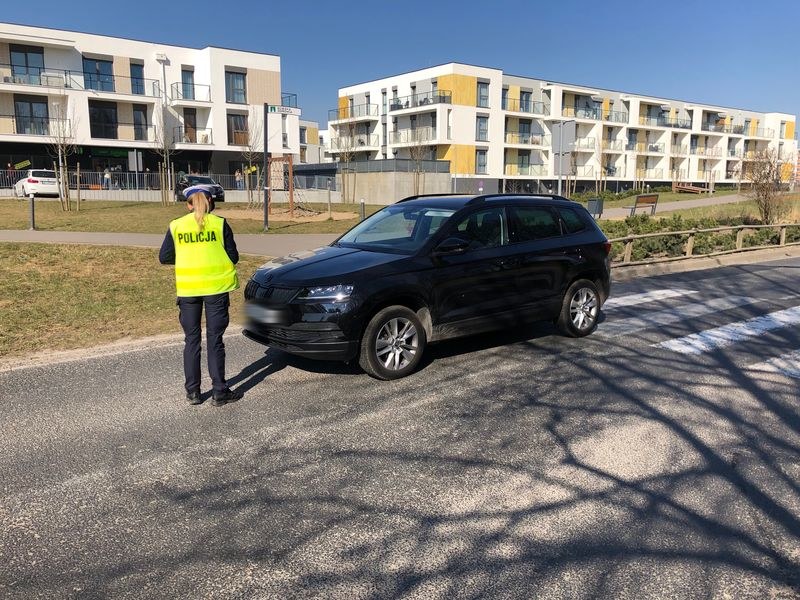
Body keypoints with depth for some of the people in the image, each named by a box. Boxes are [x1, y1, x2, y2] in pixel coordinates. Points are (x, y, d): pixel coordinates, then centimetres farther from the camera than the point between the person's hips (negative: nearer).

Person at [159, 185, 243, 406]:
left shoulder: (176, 226, 3)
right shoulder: (219, 224, -3)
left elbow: (164, 257, 6)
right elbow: (233, 257, -2)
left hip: (188, 289, 2)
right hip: (216, 287, -2)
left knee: (191, 340, 12)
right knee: (214, 340, 4)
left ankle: (192, 392, 16)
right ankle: (220, 392, 7)